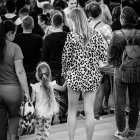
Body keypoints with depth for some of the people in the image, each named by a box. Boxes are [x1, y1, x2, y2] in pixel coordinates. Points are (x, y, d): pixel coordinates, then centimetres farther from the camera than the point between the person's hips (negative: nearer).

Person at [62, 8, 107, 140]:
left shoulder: (71, 36, -10)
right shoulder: (96, 34, -2)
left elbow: (66, 58, -7)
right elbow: (104, 56, -1)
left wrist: (65, 73, 9)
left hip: (74, 76, -2)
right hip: (92, 77, 2)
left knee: (72, 110, 12)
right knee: (89, 111, 7)